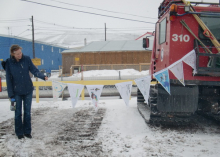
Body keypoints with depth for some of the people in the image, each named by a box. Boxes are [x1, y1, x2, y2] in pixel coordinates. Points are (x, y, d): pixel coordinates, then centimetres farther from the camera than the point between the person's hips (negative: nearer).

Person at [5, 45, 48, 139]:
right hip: (17, 92, -1)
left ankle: (27, 131, 21)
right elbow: (8, 79, -6)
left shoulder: (27, 59, -7)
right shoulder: (9, 63, -9)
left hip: (28, 90, 1)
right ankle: (19, 133, 21)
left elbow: (34, 70, -7)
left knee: (27, 112, 9)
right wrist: (11, 94, -7)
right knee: (18, 113, 7)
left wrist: (43, 77, -27)